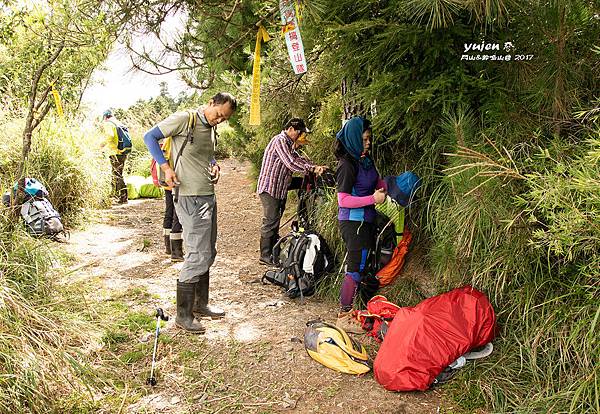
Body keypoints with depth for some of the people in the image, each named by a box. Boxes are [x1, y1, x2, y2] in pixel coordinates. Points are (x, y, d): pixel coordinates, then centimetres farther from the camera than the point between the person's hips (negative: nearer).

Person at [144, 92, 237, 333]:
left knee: (208, 253, 16)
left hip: (208, 197, 9)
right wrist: (166, 167, -19)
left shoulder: (211, 130, 15)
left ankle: (200, 304, 31)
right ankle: (183, 315, 5)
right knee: (198, 255, -8)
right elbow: (150, 137, -8)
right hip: (189, 198, -9)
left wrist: (214, 167, 9)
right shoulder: (184, 119, -9)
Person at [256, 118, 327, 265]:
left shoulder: (289, 143, 17)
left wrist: (315, 166, -3)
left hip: (279, 189, 10)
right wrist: (313, 169, -22)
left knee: (275, 221, 16)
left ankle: (275, 252, 26)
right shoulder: (280, 141, -17)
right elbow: (291, 163, -26)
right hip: (270, 188, -10)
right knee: (270, 222, -5)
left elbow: (297, 158, 12)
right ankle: (265, 256, 3)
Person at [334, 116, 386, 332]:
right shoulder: (347, 165, -18)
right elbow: (343, 200, -20)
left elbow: (377, 181, 22)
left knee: (361, 266, 16)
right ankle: (344, 317, 8)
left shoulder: (366, 160, 8)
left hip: (366, 221, 9)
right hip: (353, 222, -9)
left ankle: (350, 309, 29)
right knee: (356, 268, -4)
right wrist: (373, 198, -21)